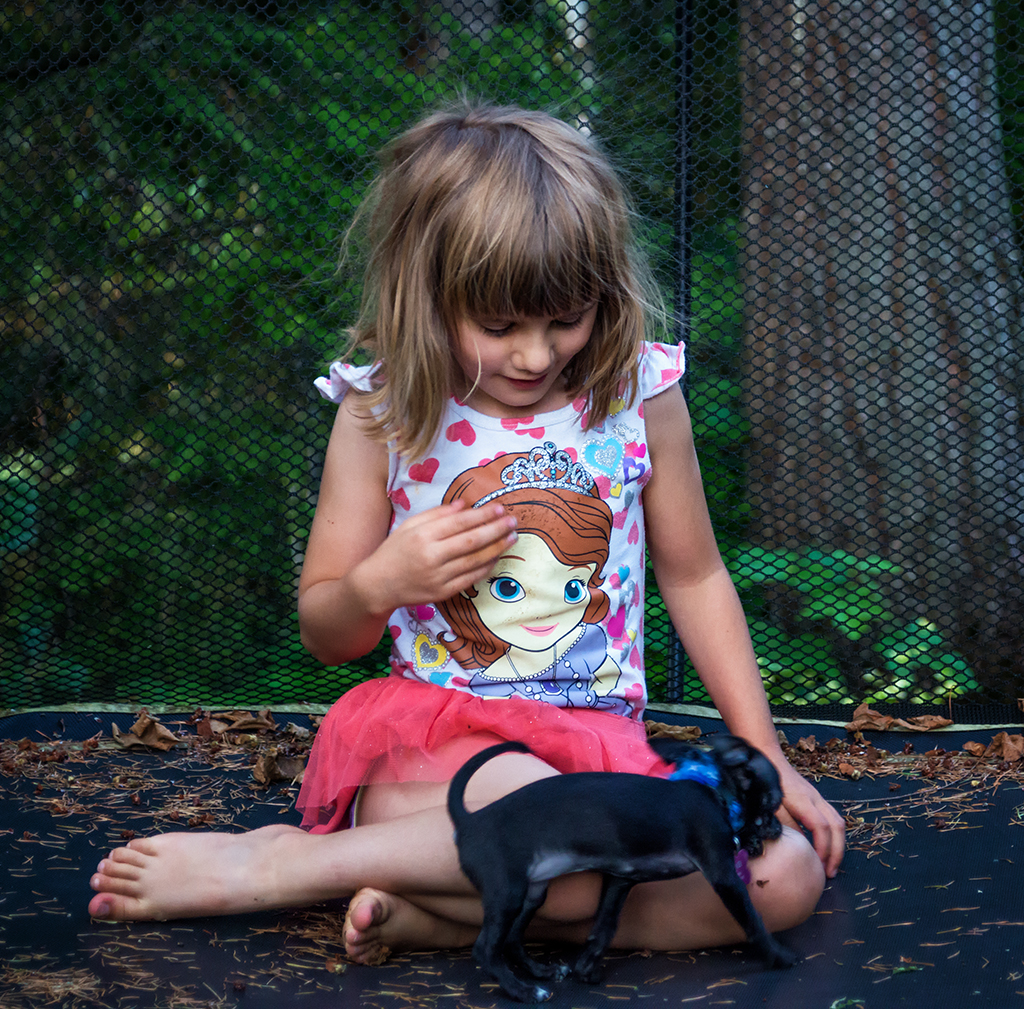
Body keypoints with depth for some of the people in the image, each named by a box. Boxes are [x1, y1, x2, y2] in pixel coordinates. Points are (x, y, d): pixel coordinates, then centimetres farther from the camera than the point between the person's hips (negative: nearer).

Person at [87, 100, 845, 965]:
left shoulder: (637, 394, 1)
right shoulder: (382, 413, -2)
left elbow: (694, 576, 13)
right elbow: (324, 634, 7)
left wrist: (766, 756, 9)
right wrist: (381, 582, -17)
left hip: (598, 744, 4)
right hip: (429, 727, -3)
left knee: (787, 877, -22)